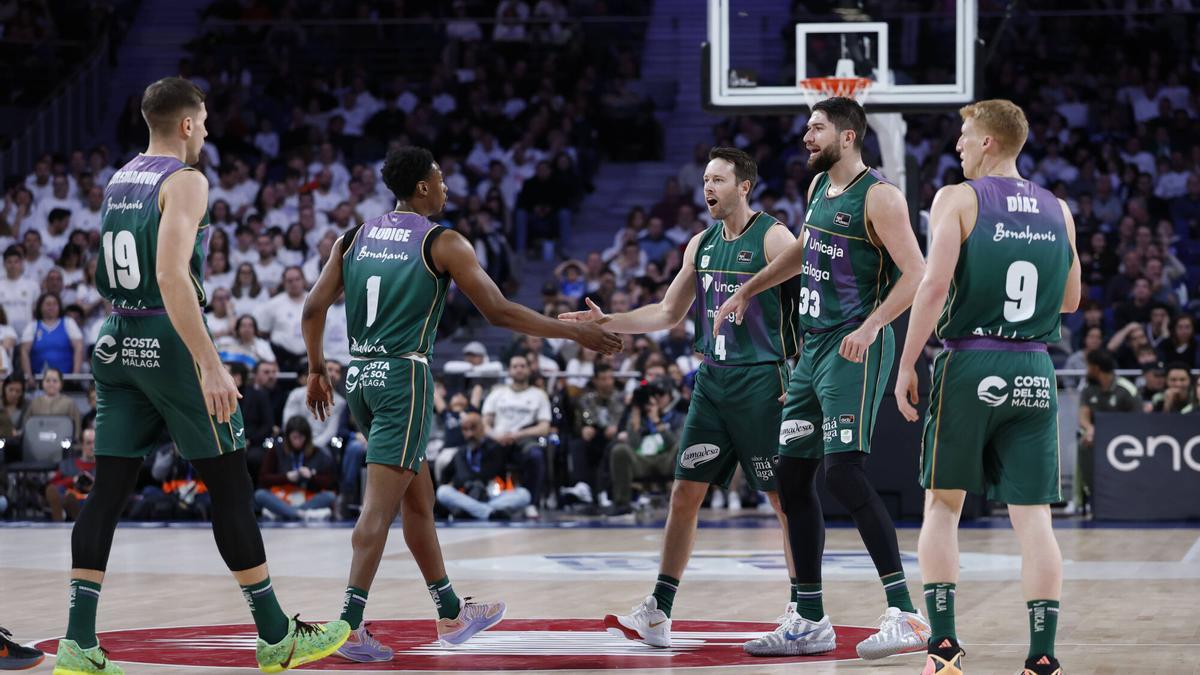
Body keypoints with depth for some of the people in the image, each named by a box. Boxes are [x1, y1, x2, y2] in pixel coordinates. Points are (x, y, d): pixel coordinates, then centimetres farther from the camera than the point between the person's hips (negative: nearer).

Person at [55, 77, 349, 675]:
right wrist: (209, 365, -28)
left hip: (117, 343, 8)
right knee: (231, 486, 0)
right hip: (170, 341, -8)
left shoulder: (117, 182, 14)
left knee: (108, 490, 4)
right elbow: (171, 274, -24)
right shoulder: (185, 181, -12)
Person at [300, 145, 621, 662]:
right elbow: (499, 312, -8)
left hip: (360, 375, 7)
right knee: (380, 504, -10)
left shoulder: (355, 238, 11)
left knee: (418, 498, 18)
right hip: (404, 376, -7)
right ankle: (350, 625, -19)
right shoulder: (443, 243, -5)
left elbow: (313, 308, 9)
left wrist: (316, 369, 23)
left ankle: (451, 614, 27)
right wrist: (575, 333, -1)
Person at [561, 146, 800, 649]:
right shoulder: (701, 245, 13)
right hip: (712, 381, 7)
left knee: (785, 498, -3)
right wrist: (606, 322, 9)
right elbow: (669, 313, 20)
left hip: (761, 381, -7)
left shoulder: (773, 239, -8)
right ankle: (658, 614, 7)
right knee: (685, 493, 4)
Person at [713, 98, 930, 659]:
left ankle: (905, 614, -20)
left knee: (843, 470, -20)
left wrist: (871, 327, -28)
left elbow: (916, 274, -18)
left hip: (854, 349, -9)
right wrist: (747, 291, 33)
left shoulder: (878, 197, -12)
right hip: (814, 345, 9)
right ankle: (810, 623, 16)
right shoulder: (819, 187, 15)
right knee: (792, 476, 9)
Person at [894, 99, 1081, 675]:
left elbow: (934, 287, -13)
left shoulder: (958, 199, -4)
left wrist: (906, 366, -8)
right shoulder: (1057, 210, 10)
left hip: (970, 366, -3)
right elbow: (1070, 300, 19)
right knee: (1033, 516, 2)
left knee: (942, 505, 10)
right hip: (1035, 371, 3)